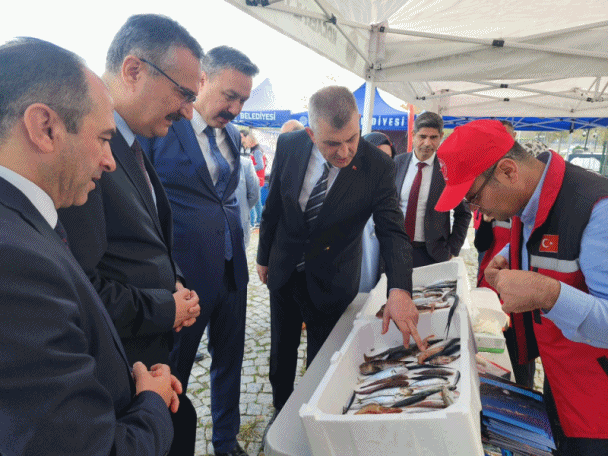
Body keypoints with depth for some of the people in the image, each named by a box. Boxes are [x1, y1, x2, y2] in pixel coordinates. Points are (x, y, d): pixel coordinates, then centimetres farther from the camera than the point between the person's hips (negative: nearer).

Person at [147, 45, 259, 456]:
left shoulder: (233, 135, 9)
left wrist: (237, 249, 10)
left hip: (231, 268, 7)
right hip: (184, 272, -6)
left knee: (230, 359, 20)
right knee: (174, 370, 12)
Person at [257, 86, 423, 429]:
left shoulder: (378, 167, -22)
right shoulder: (289, 145, -15)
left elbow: (393, 231, -24)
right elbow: (273, 205, -2)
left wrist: (399, 290, -40)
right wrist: (264, 256, 7)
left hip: (331, 281, -2)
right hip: (283, 271, 3)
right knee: (281, 351, 22)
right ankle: (281, 411, 48)